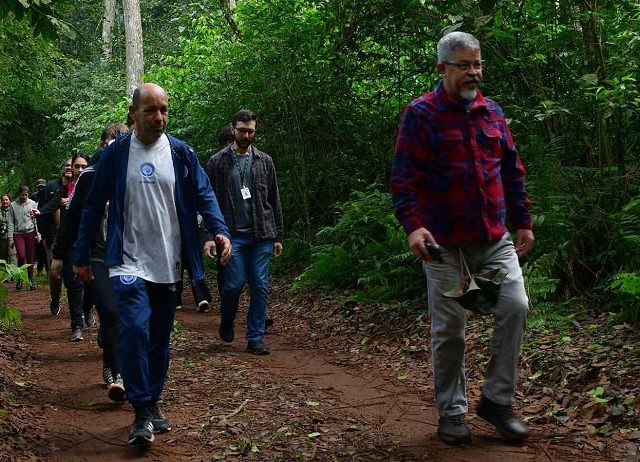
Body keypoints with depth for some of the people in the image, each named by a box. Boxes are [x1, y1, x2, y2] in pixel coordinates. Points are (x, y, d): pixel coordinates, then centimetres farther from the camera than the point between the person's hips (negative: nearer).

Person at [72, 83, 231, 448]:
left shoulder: (181, 153, 2)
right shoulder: (115, 154, -1)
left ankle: (153, 405, 26)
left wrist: (220, 230, -18)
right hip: (129, 262, -2)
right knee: (135, 329, -18)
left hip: (169, 264, 3)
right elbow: (94, 207, 5)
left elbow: (204, 195, 1)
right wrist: (82, 256, 7)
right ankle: (142, 413, -11)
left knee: (160, 337, 11)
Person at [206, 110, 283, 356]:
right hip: (233, 235, -2)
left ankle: (255, 338, 9)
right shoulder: (217, 162, 3)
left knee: (260, 287, 0)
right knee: (235, 283, -7)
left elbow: (274, 201, 12)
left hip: (262, 235, 2)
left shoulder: (264, 161, 11)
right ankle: (226, 323, 23)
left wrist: (278, 236, 8)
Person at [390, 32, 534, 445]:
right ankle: (452, 412, 18)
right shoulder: (421, 114, -4)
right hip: (446, 243, -4)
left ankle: (498, 399, 8)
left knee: (515, 307, -9)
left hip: (496, 239, 4)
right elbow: (404, 177, -10)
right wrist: (413, 225, -21)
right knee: (449, 329, 3)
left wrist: (523, 221, 15)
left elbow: (512, 171, 17)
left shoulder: (492, 112, 11)